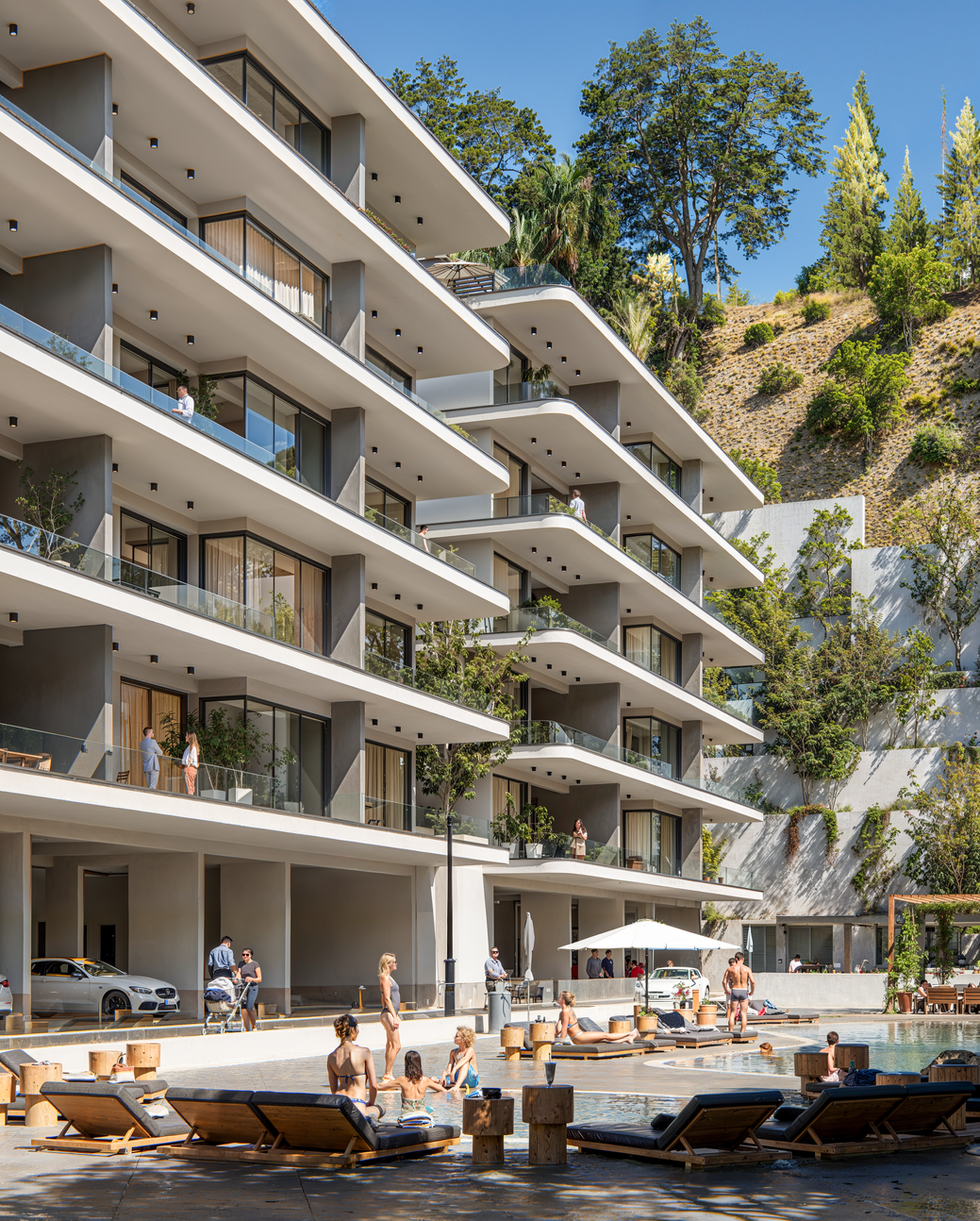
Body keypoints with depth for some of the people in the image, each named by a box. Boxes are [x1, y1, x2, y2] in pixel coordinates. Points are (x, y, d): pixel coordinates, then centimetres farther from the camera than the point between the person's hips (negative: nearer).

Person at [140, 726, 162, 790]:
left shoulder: (141, 743, 15)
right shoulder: (152, 742, -7)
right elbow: (160, 753, -1)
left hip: (146, 768, 7)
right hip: (153, 767, -7)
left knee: (149, 787, 6)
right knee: (152, 787, -11)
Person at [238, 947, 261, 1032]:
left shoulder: (255, 964, 2)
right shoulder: (241, 964, 16)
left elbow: (259, 979, 1)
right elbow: (239, 975, 7)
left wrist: (251, 979, -18)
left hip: (252, 987, -4)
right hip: (243, 987, 4)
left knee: (249, 1008, -15)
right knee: (243, 1009, -4)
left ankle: (254, 1026, 7)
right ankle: (247, 1030, 1)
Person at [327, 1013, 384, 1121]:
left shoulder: (331, 1057, 5)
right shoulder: (364, 1052, -8)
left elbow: (333, 1089, 12)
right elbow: (374, 1085, -4)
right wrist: (371, 1103, 16)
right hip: (357, 1105, -5)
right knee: (380, 1109, 29)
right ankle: (369, 1117, -7)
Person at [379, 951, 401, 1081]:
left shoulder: (388, 977, 17)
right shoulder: (384, 978, -12)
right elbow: (387, 999, -19)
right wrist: (394, 1017, -22)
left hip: (390, 1014, 10)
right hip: (388, 1014, -10)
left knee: (391, 1046, 12)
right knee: (396, 1045, -12)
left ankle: (388, 1075, 16)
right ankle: (387, 1075, -11)